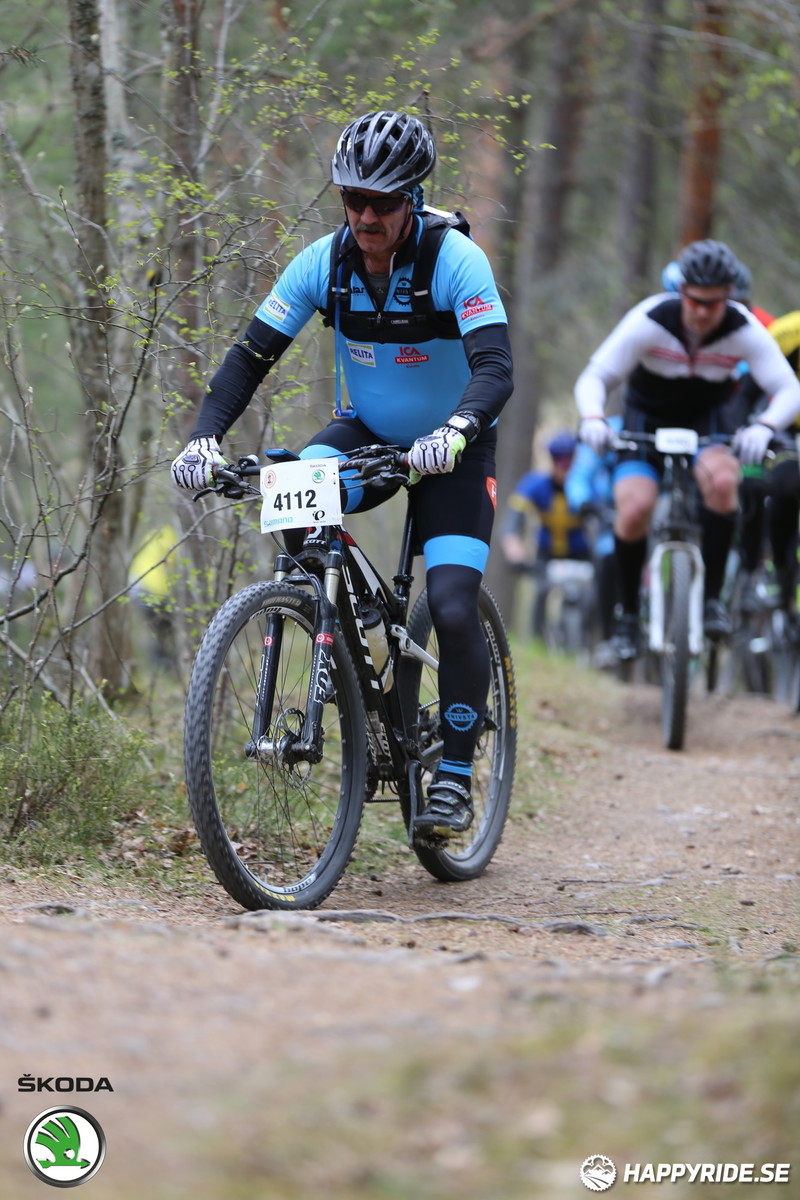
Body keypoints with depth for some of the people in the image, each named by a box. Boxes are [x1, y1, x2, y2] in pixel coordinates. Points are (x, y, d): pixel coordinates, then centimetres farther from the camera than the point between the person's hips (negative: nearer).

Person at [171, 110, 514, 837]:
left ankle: (456, 776, -2)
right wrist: (206, 436, -30)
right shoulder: (325, 261, -14)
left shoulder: (455, 261, -24)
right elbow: (252, 354, -13)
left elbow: (496, 370, -34)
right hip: (368, 433, 3)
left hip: (451, 451, -3)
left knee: (454, 609, -17)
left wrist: (454, 431, -55)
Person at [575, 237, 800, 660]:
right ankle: (628, 613, -1)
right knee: (635, 508, -24)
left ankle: (712, 597, -19)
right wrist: (593, 418, -46)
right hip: (646, 420, -1)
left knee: (722, 479, -33)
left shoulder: (745, 331, -22)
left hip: (705, 421, 1)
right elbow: (594, 377, -24)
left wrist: (764, 426, -46)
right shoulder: (649, 321, -26)